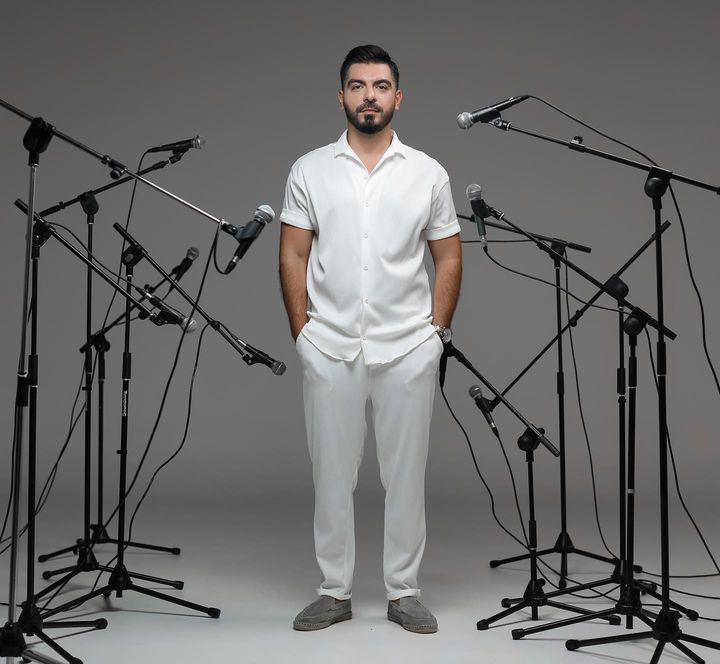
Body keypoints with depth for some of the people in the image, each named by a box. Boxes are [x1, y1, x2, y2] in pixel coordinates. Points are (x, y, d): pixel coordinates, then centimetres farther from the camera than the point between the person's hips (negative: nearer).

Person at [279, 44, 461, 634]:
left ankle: (404, 592, 18)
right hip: (330, 350, 0)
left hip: (408, 349, 0)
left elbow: (448, 257, 6)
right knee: (332, 474, 7)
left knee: (406, 474, 6)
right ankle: (334, 592, 19)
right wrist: (302, 331, -3)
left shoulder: (428, 173, 4)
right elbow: (293, 255, 3)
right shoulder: (310, 170, 3)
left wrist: (437, 330, -1)